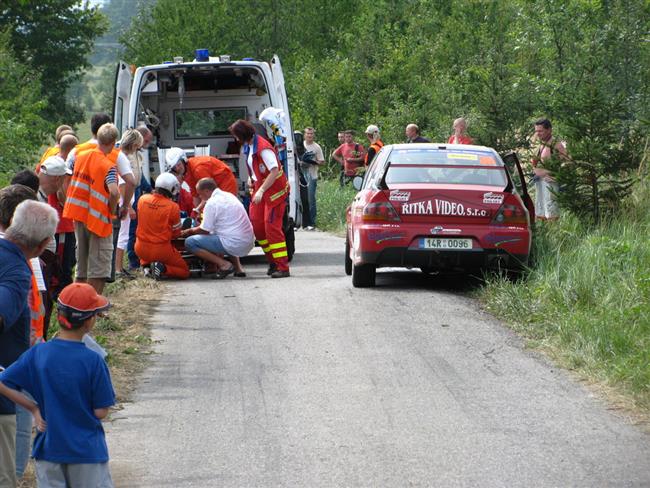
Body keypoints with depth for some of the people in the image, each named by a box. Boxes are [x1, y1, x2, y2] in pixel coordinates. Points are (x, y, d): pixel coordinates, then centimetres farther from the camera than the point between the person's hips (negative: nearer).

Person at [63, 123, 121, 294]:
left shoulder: (80, 156, 3)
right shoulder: (108, 166, -17)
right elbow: (114, 192, -30)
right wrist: (112, 209, -12)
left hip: (78, 215, 6)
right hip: (99, 219, -6)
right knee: (98, 267, 3)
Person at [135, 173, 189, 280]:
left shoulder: (142, 199, -6)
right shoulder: (173, 207, -15)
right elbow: (176, 234, -4)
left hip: (141, 250, 4)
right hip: (161, 250, -4)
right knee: (185, 271, 14)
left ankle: (145, 264, 11)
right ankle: (163, 269, -12)